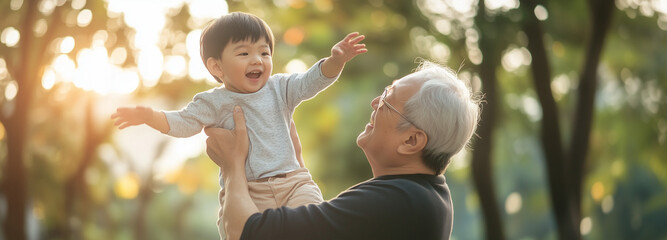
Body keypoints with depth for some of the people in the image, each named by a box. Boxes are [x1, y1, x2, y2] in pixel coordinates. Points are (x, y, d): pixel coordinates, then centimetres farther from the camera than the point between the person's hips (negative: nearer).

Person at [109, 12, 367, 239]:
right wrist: (150, 116, -20)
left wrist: (336, 60, -17)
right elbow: (182, 123, -2)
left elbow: (313, 80, 2)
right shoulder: (214, 102, 3)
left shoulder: (280, 88, 10)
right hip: (244, 191, -2)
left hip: (292, 180, 2)